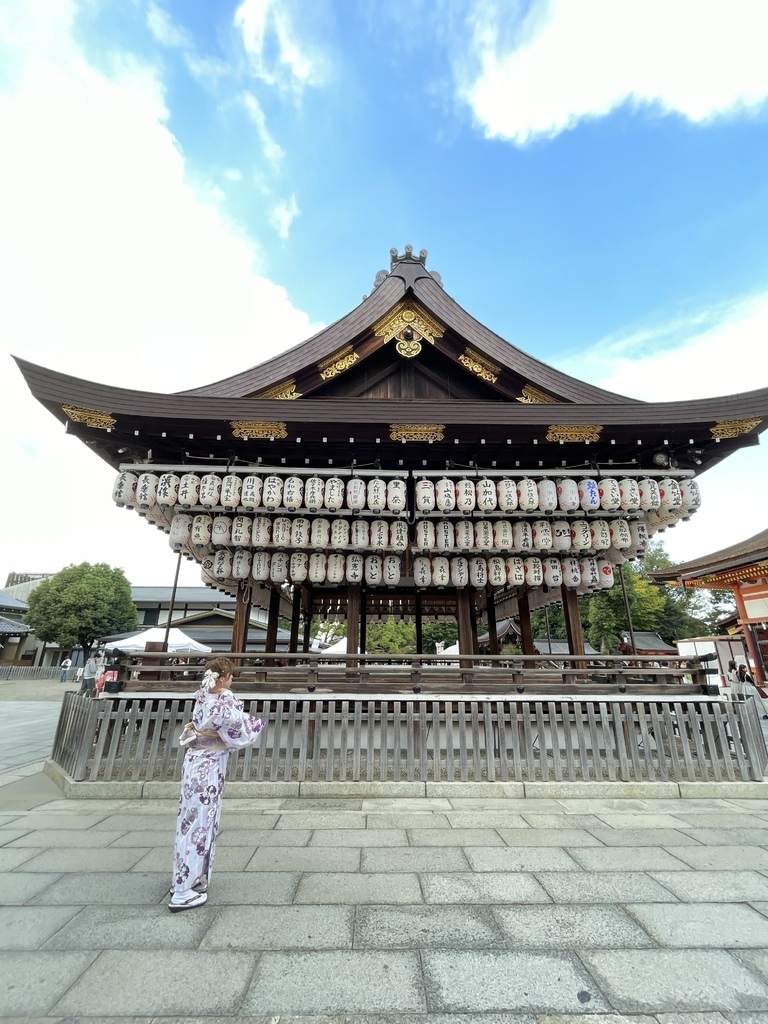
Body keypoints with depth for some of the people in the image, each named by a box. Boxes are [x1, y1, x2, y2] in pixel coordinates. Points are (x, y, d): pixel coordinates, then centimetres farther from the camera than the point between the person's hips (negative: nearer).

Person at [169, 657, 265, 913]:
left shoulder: (203, 696, 0)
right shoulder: (225, 703, -23)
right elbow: (239, 735, -14)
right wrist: (257, 724, 1)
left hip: (194, 761, 8)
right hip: (209, 767, -8)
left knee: (190, 819, 20)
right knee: (201, 824, 4)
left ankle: (182, 878, 37)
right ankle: (183, 892, 14)